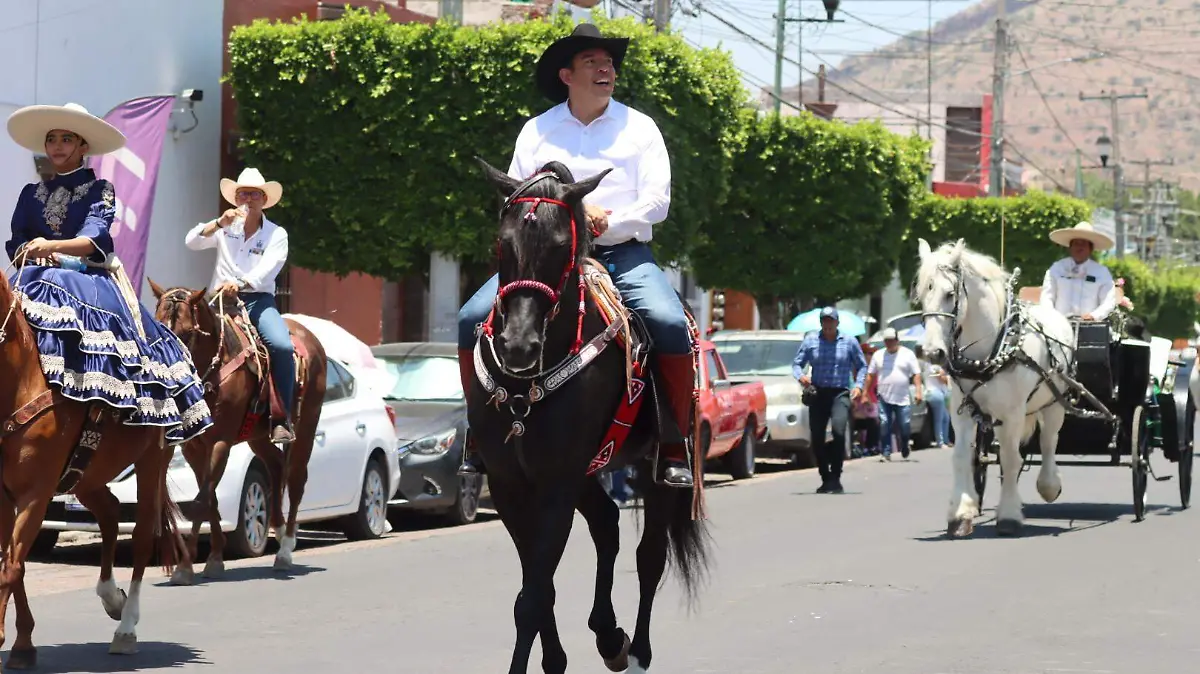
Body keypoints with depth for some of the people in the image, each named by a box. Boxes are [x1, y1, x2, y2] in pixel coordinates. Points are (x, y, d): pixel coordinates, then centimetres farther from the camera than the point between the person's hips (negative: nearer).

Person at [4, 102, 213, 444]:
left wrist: (52, 245, -32)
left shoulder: (99, 191, 6)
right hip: (37, 277, 3)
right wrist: (33, 253, -16)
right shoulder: (31, 193, 18)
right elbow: (15, 244, 10)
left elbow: (94, 237, -12)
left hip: (90, 280, -3)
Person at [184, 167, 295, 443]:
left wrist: (240, 283, -28)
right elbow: (192, 242, 0)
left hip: (259, 300, -1)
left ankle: (282, 420, -22)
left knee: (282, 346, -28)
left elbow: (267, 268, -10)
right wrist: (219, 224, -16)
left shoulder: (276, 234, 7)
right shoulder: (224, 229, 14)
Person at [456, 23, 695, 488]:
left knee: (671, 324, -29)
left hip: (623, 253, -1)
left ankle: (675, 449, -17)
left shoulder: (639, 128, 10)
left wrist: (607, 225, -15)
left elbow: (656, 202, 1)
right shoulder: (537, 131, 13)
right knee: (473, 318, -18)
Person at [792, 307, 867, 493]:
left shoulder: (849, 342, 7)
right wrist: (800, 376, -11)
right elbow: (797, 363, 10)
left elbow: (862, 366, 14)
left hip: (840, 394, -2)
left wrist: (858, 385, -1)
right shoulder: (810, 341, 8)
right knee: (816, 438, 2)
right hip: (818, 394, 2)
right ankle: (825, 479, 18)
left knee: (838, 430, -24)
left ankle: (835, 479, -18)